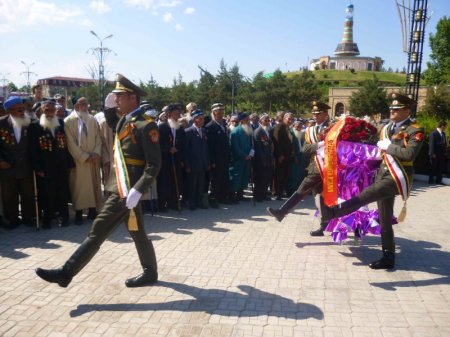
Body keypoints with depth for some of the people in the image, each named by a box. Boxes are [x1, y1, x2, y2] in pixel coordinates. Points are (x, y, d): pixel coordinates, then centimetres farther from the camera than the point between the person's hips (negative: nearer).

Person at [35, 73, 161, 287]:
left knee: (99, 231, -4)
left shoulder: (146, 125, -15)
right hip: (122, 187, 10)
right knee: (137, 232, 17)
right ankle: (150, 273, 30)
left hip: (128, 190, -10)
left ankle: (66, 273, 5)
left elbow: (154, 164, -20)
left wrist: (137, 190, -26)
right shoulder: (124, 121, 13)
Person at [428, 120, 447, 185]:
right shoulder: (433, 133, -10)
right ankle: (431, 180, 13)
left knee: (441, 168, 6)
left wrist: (445, 152, 6)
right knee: (434, 168, 2)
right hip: (435, 154, -6)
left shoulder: (443, 133, 11)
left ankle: (439, 180, 13)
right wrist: (433, 153, -16)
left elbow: (445, 143, 14)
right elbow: (431, 144, -13)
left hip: (442, 154, 6)